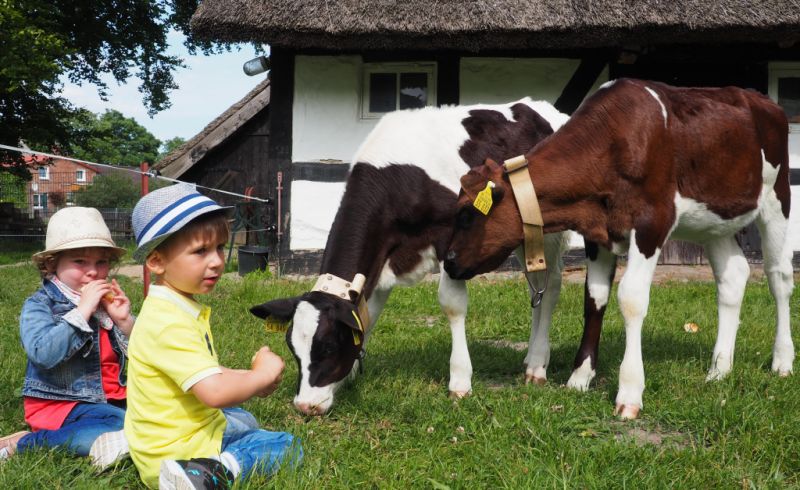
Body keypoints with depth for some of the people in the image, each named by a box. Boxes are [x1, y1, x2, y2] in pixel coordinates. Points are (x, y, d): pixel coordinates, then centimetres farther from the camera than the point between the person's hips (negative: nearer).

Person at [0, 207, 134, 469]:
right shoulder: (39, 305, -6)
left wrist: (124, 320, -7)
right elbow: (44, 353, -26)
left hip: (110, 398, 7)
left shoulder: (107, 300, 8)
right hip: (58, 405, -7)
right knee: (125, 425, -28)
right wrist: (82, 311, -24)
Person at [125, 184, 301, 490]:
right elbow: (214, 392, -33)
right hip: (176, 451, -10)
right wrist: (261, 375, -17)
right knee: (289, 449, -2)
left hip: (195, 423, 10)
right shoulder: (169, 324, -29)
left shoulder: (183, 307, 4)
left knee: (244, 420, 35)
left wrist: (248, 378, -3)